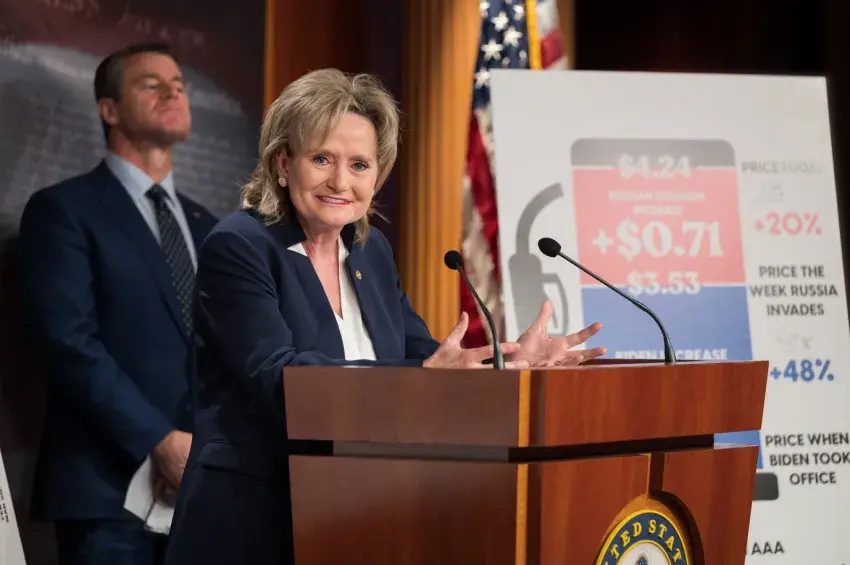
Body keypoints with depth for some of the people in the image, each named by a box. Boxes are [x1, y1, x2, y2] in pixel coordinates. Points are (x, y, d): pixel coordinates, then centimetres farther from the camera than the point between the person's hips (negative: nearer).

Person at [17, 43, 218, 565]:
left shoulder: (208, 228, 19)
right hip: (109, 486, -5)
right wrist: (161, 443, -16)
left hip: (203, 487, 5)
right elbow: (69, 341, -11)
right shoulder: (63, 210, 0)